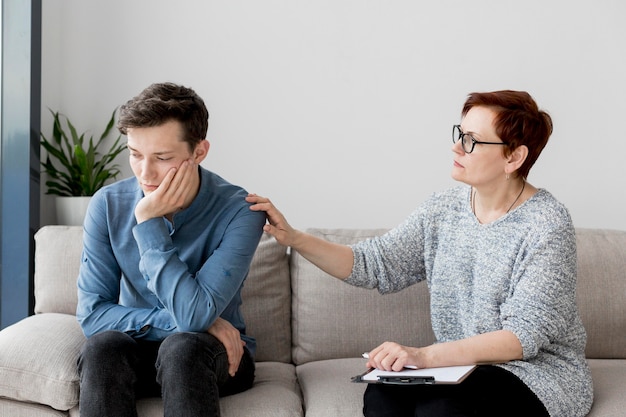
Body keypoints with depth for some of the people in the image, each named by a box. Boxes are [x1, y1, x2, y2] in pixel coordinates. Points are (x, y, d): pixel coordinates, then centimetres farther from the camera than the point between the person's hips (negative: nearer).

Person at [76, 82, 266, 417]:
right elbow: (92, 313, -10)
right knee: (102, 346, -31)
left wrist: (148, 223, -25)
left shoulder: (239, 211, -18)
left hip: (215, 355, -2)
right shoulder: (108, 205, -8)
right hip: (136, 351, 2)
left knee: (183, 347, -35)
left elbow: (195, 315, -27)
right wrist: (178, 321, -21)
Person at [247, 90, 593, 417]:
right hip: (459, 365, 5)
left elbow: (524, 336, -22)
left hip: (539, 372, -4)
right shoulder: (443, 209, 4)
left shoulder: (546, 227, -15)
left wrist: (423, 355, -33)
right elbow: (375, 264, 5)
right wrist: (294, 239, -8)